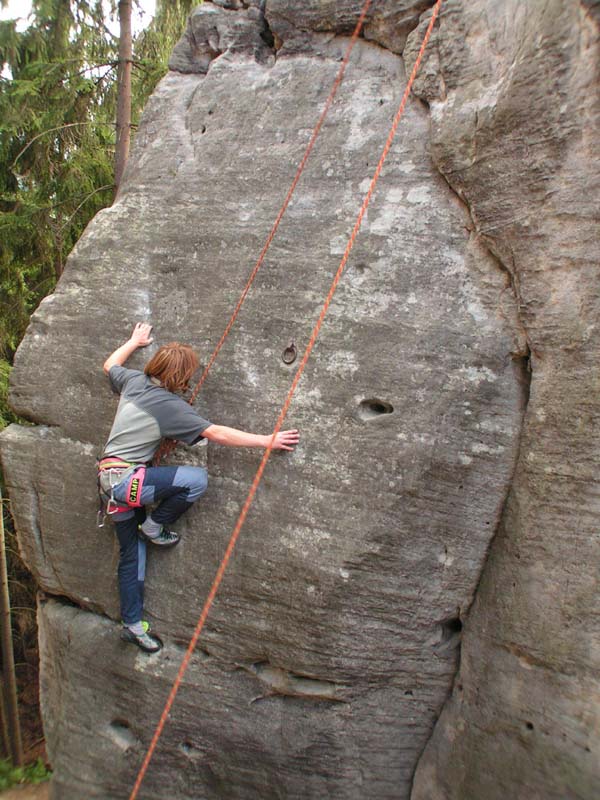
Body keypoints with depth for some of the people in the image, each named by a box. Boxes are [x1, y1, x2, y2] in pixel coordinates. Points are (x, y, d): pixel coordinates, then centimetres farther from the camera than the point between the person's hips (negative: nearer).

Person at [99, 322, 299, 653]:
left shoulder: (133, 380, 5)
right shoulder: (170, 406, -15)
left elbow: (109, 365, 28)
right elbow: (216, 434, -18)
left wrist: (136, 340, 41)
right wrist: (267, 441, -16)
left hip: (108, 477, 9)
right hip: (125, 479, -9)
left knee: (132, 554, 14)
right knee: (197, 479, -18)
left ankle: (132, 625, 23)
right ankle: (154, 527, 2)